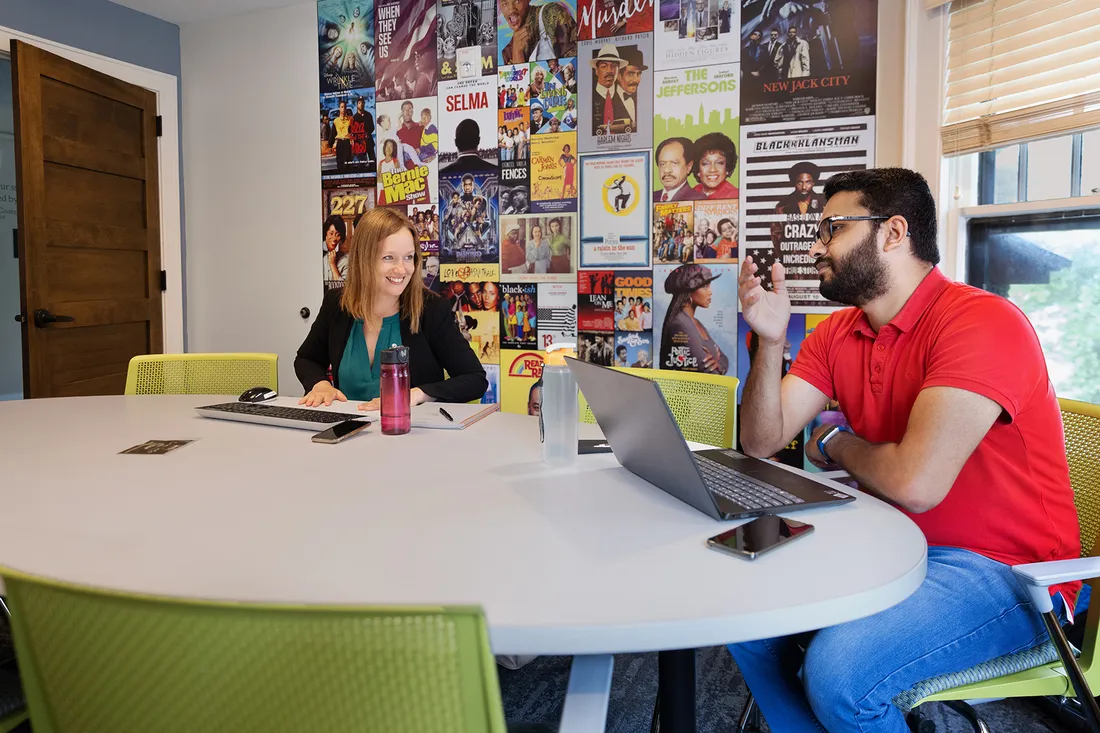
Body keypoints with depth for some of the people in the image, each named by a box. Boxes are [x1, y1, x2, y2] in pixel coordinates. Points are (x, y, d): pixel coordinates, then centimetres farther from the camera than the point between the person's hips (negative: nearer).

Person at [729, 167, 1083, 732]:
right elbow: (762, 442, 0)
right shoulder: (838, 333, 5)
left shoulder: (982, 322, -20)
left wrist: (834, 444, -9)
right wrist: (771, 340, -15)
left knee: (837, 669, -26)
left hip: (1003, 570, -7)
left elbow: (915, 483, -30)